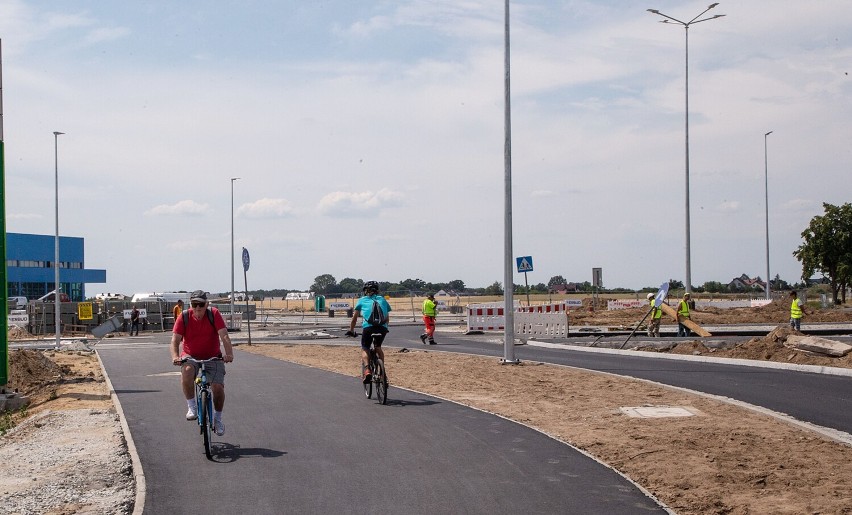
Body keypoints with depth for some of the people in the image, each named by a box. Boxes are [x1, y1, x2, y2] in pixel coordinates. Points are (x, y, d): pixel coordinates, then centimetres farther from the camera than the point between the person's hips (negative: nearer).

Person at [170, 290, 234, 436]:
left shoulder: (214, 314, -12)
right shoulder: (184, 318, -10)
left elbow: (224, 336, -20)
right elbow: (175, 340, -18)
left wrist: (229, 354, -36)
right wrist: (175, 356, -38)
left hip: (212, 357, 0)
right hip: (191, 356, 0)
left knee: (218, 387, -15)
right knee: (187, 370, -35)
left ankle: (217, 419, 11)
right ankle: (191, 407, -18)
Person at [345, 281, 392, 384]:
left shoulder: (362, 300, 21)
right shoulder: (382, 299, 25)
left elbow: (354, 318, 23)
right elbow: (387, 318, 26)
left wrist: (351, 331, 33)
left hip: (368, 327, -2)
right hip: (382, 328, 2)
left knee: (364, 349, 14)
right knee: (378, 347, 27)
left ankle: (367, 370, -11)